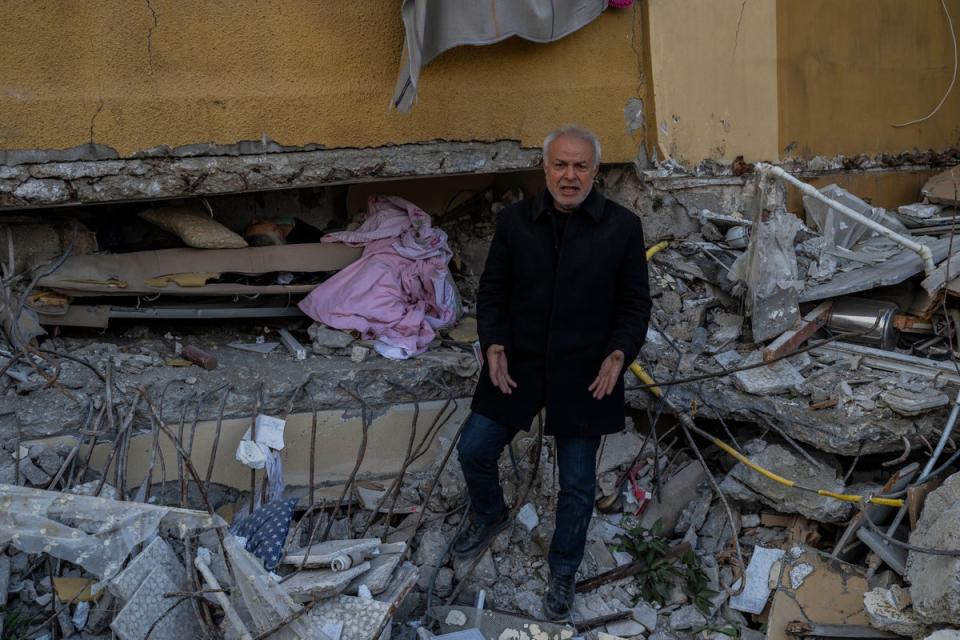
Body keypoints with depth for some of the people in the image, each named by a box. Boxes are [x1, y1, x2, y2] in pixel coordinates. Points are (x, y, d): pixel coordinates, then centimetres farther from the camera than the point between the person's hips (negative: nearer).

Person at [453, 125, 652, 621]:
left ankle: (563, 573, 33)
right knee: (473, 450, 8)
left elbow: (635, 302, -1)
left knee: (577, 484, 10)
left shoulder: (622, 227, -7)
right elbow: (492, 291, 4)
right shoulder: (514, 221, -2)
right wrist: (493, 346, -11)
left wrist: (618, 355, -17)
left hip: (584, 374, -2)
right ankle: (489, 516, 42)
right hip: (517, 365, 2)